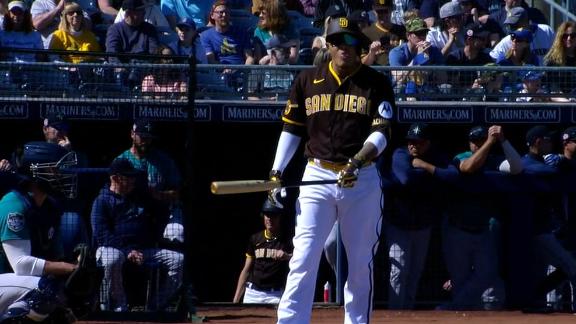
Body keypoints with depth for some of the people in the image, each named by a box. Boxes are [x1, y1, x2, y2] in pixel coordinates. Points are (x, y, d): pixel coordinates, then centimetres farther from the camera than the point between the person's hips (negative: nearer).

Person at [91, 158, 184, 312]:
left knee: (178, 259, -13)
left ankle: (156, 306, -11)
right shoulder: (102, 201, 1)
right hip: (112, 248, -5)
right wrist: (128, 251, -20)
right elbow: (102, 236, -11)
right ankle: (118, 308, -26)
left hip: (144, 250, 5)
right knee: (112, 260, -41)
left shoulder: (141, 197, 20)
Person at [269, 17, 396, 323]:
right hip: (317, 177, 1)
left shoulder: (377, 84, 1)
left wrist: (358, 160, -25)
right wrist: (276, 171, 3)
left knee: (360, 262, 5)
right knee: (303, 258, -8)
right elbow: (291, 128, 12)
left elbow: (381, 133, -8)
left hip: (363, 180, 0)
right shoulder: (308, 80, 7)